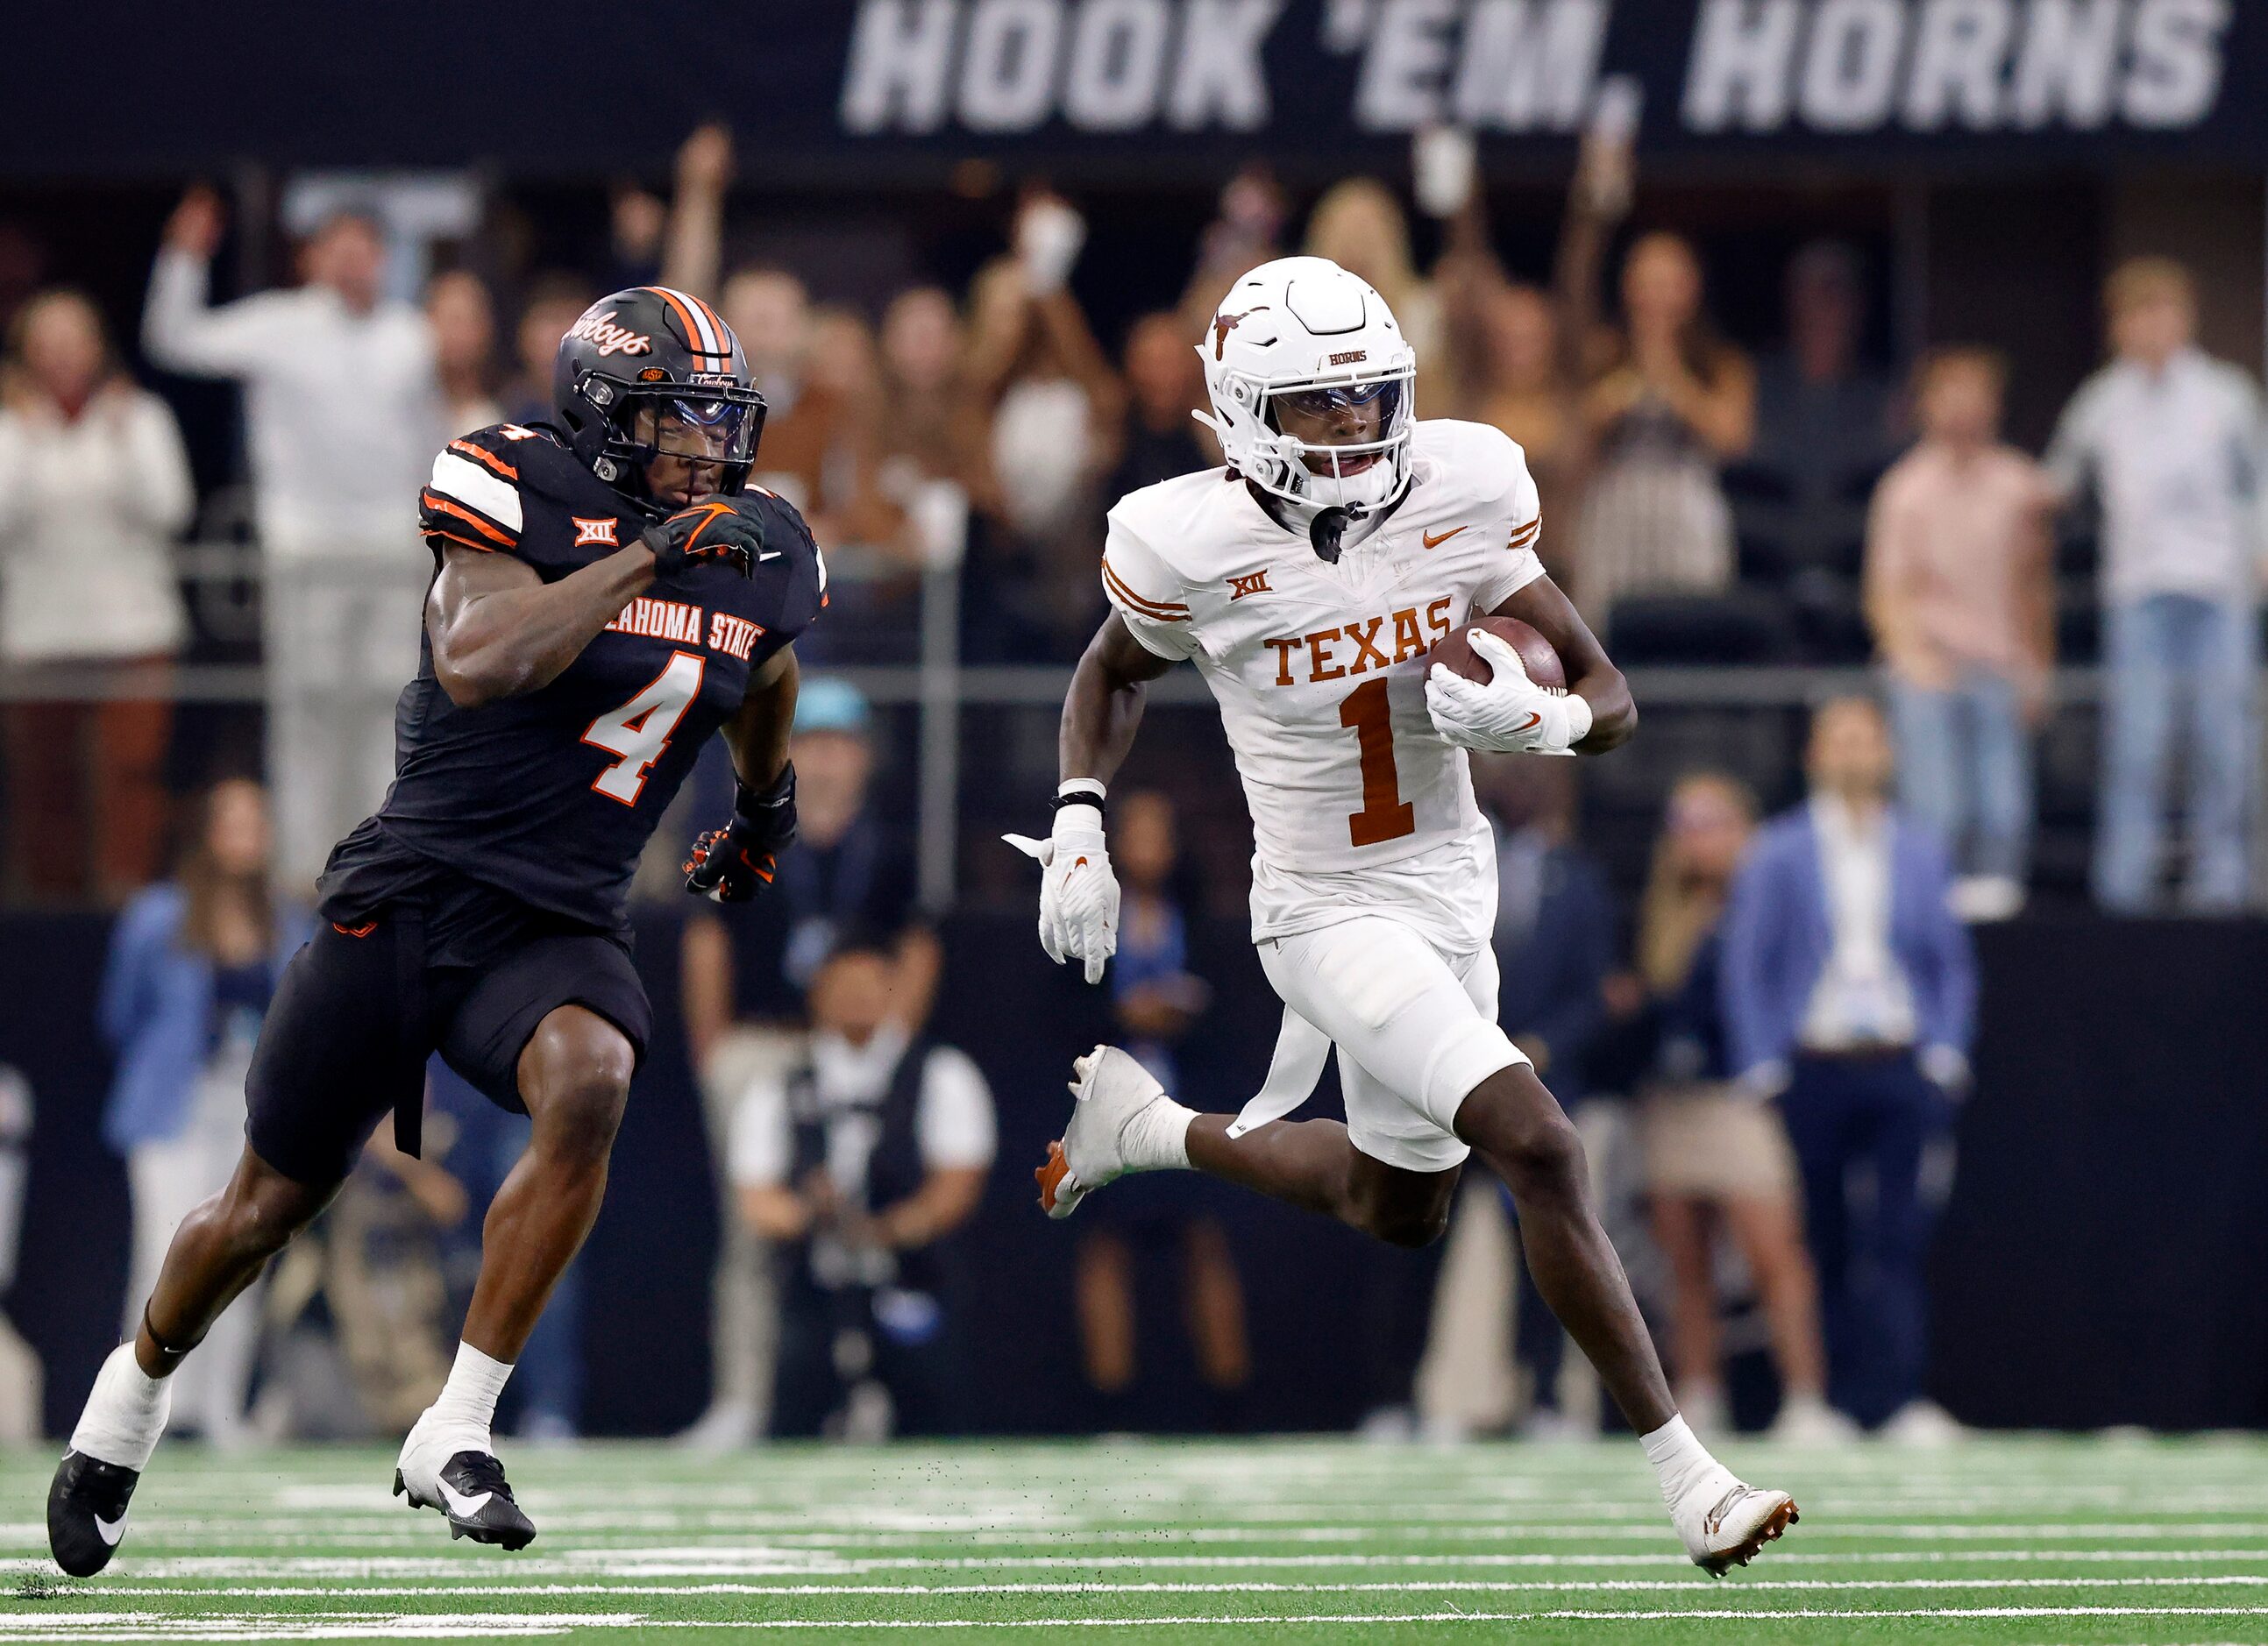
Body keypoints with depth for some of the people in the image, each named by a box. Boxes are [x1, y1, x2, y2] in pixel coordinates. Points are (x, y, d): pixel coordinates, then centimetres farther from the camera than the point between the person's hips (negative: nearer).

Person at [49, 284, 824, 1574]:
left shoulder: (760, 559, 5)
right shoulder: (525, 499, -13)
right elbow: (476, 662, -31)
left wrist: (767, 810, 33)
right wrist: (651, 556, -31)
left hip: (559, 928, 3)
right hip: (415, 892, -3)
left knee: (589, 1084, -32)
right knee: (271, 1207, 9)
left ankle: (455, 1435, -24)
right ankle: (139, 1387, 41)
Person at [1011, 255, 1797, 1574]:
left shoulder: (1463, 500, -10)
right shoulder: (1195, 549, -16)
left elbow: (1611, 700, -4)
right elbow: (1114, 677, 7)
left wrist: (1536, 718, -25)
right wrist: (1078, 827, -5)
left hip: (1452, 886, 6)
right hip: (1332, 916, -6)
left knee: (1400, 1213, 23)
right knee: (1541, 1149, -22)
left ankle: (1151, 1128, 44)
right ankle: (1686, 1477, -18)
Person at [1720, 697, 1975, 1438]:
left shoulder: (1921, 852, 12)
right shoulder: (1776, 853, 6)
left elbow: (1952, 962, 14)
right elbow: (1746, 966, 5)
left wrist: (1944, 1053, 1)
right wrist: (1762, 1068, -4)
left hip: (1899, 1066, 1)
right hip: (1809, 1065, 0)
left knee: (1899, 1234, -11)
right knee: (1821, 1244, 1)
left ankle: (1900, 1397, -17)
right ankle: (1829, 1398, 7)